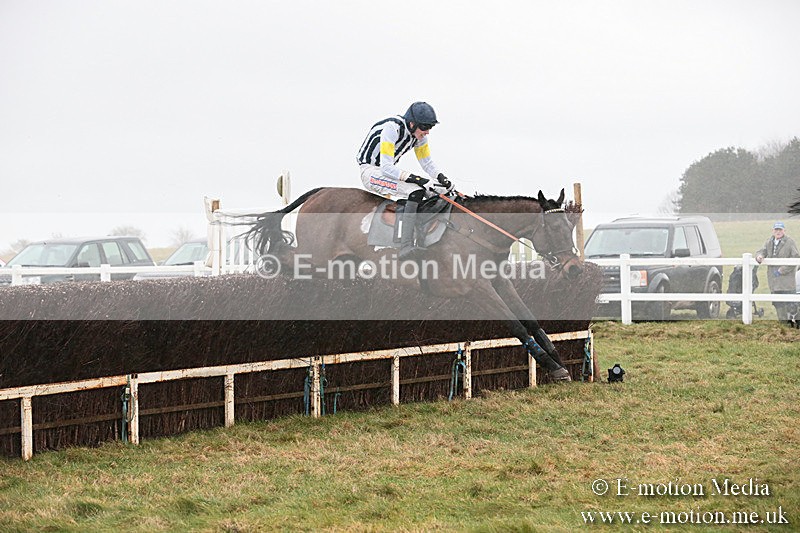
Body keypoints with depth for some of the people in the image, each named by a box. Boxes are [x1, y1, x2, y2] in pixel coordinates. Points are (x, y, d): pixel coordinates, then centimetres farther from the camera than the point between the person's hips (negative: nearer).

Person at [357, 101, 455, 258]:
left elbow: (427, 162, 8)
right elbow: (386, 168, -32)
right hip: (371, 171, -9)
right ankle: (406, 246, -41)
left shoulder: (419, 133, -3)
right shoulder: (392, 128, -27)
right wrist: (416, 179, -38)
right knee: (415, 191, -31)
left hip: (389, 171, 9)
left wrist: (441, 178, -13)